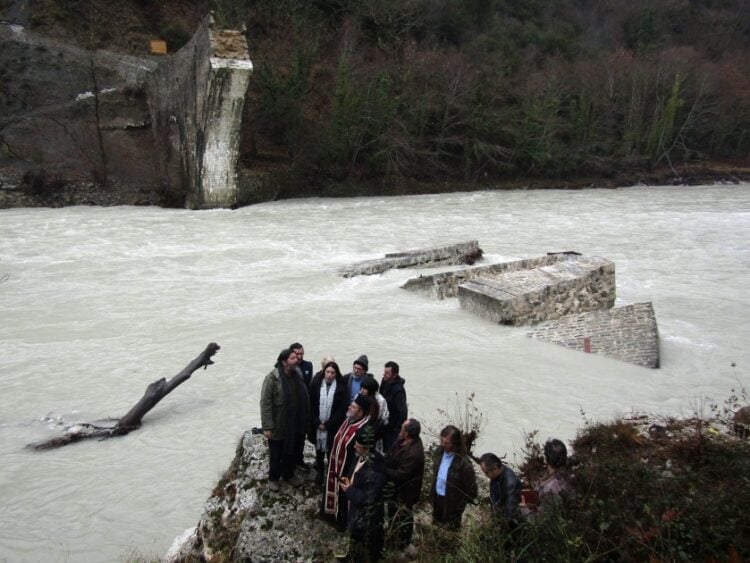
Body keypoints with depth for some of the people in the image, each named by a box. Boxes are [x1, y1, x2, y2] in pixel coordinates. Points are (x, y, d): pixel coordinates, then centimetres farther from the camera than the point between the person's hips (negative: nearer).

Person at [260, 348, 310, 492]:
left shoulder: (297, 375, -1)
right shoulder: (272, 378, -20)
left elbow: (303, 399, 7)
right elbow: (265, 403, -19)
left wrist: (305, 419, 9)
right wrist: (267, 426, -20)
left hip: (296, 424, 5)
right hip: (278, 426, -5)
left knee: (293, 452, 20)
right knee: (276, 454, 13)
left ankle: (289, 474, 42)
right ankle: (273, 478, 34)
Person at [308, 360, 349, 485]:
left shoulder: (341, 387, -9)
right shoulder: (316, 384, -5)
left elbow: (342, 409, -9)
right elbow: (311, 405, -2)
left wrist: (328, 425, -10)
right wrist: (317, 423, -8)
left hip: (333, 427, -2)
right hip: (317, 425, 2)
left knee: (331, 452, 2)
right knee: (319, 450, 13)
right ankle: (319, 472, 29)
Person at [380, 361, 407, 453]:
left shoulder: (398, 390, -25)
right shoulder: (385, 382, 1)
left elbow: (403, 411, -26)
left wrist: (397, 428, -18)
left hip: (393, 429, -8)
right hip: (385, 426, 8)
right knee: (385, 449, 18)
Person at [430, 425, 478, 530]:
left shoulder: (464, 463, -28)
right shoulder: (440, 452, -9)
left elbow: (472, 490, -18)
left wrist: (461, 505, -11)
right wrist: (432, 492, 8)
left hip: (452, 503, -6)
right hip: (437, 497, 6)